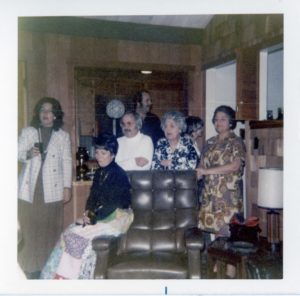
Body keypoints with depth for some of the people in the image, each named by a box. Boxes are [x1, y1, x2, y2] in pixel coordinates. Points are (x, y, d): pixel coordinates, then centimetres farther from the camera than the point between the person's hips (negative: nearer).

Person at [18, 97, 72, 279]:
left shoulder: (63, 136, 8)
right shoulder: (28, 132, 9)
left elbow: (67, 162, 6)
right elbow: (18, 153, 6)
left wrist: (67, 186, 1)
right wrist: (27, 154, -16)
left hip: (52, 189, 0)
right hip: (30, 188, 1)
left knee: (51, 228, 1)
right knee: (29, 228, 0)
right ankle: (30, 267, 11)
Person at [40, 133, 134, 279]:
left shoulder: (119, 175, -15)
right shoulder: (99, 173, 10)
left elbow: (114, 203, -20)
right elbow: (93, 196, 13)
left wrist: (94, 218, -21)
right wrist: (88, 212, -6)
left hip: (116, 216, -8)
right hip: (101, 213, 8)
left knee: (79, 234, -22)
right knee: (70, 231, -12)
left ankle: (66, 276, -9)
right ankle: (62, 275, -8)